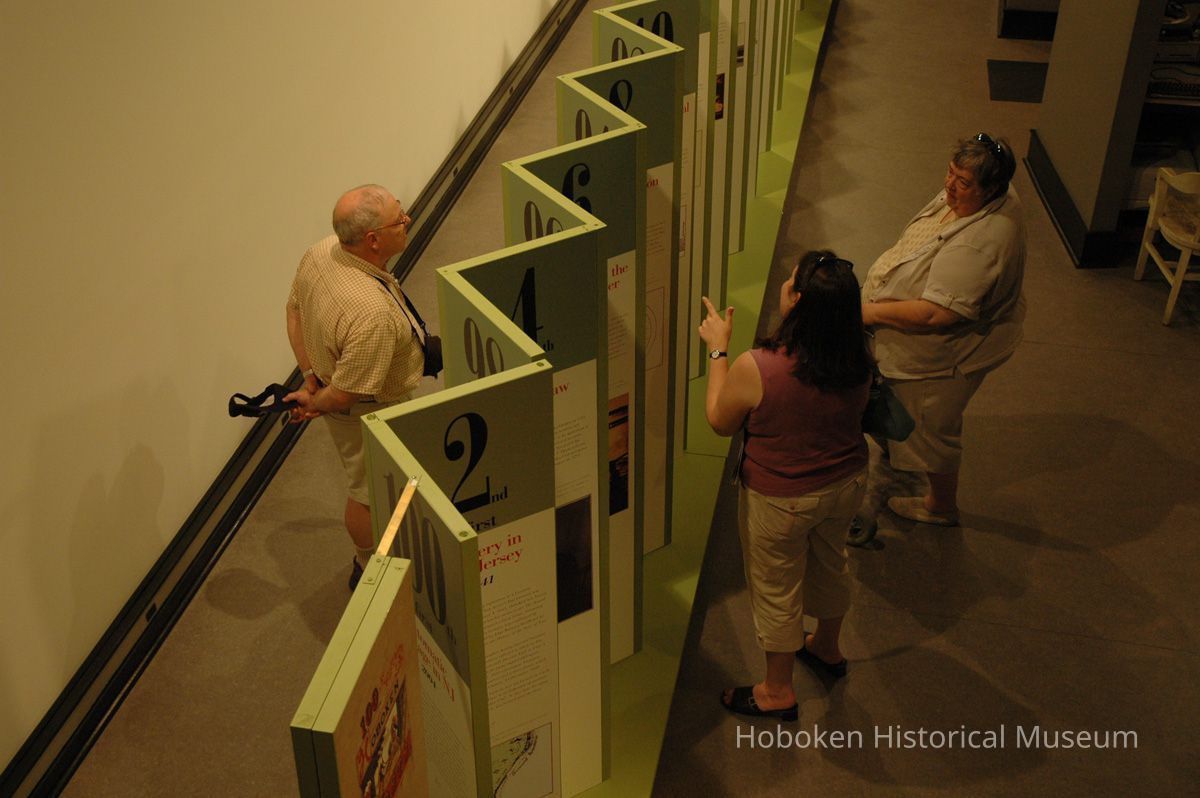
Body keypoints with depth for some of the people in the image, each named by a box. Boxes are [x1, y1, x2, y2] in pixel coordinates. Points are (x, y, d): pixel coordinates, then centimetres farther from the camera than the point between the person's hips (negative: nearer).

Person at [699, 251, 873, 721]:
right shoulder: (857, 360, -17)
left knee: (776, 590, 17)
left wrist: (717, 348, -4)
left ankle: (778, 691, 37)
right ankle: (826, 648, 57)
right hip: (846, 485, 5)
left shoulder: (754, 369, -32)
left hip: (780, 500, -5)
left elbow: (720, 422, -12)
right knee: (829, 563, 31)